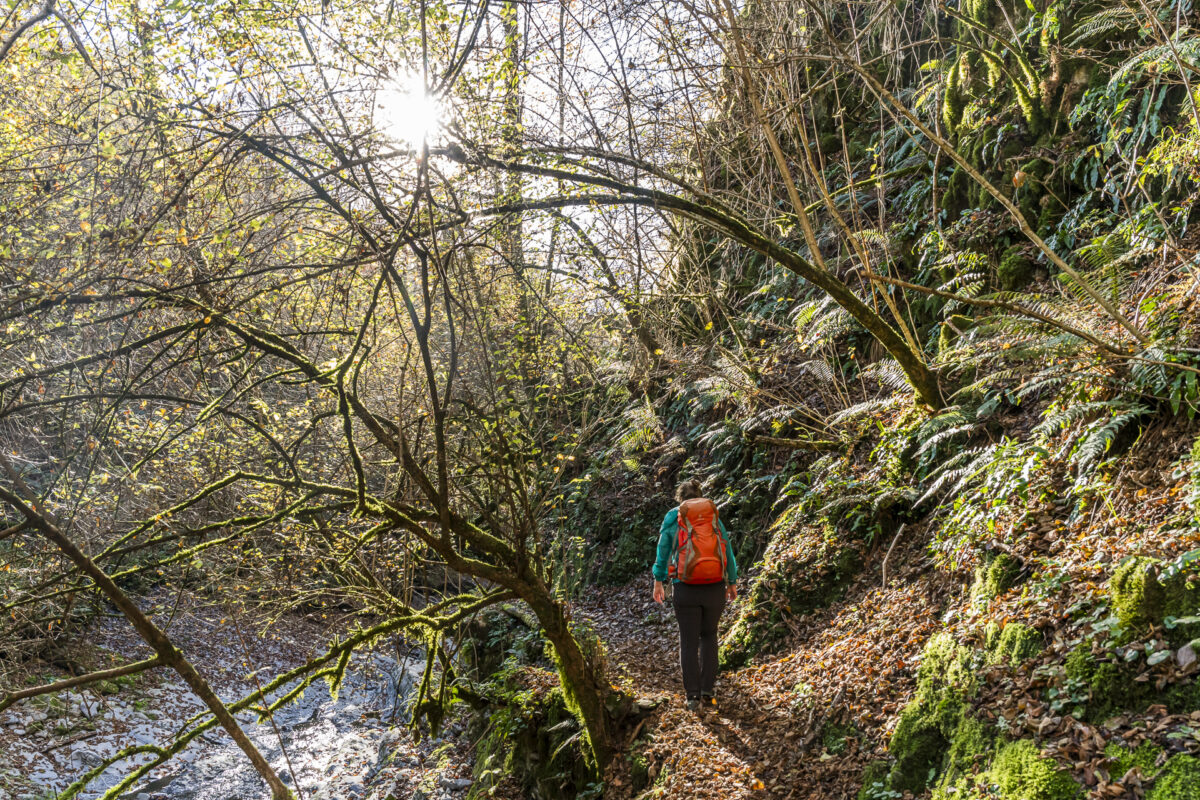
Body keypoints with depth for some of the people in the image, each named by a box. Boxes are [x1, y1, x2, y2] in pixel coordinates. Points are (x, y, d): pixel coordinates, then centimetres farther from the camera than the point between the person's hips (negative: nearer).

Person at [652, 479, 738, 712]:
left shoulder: (672, 518, 3)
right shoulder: (714, 518, 8)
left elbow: (663, 550, -2)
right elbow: (728, 550, 6)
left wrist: (658, 581, 0)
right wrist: (732, 582, 12)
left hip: (686, 588, -2)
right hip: (714, 587, 2)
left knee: (689, 641, 7)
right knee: (709, 636, 17)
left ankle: (693, 697, 8)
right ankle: (707, 693, 14)